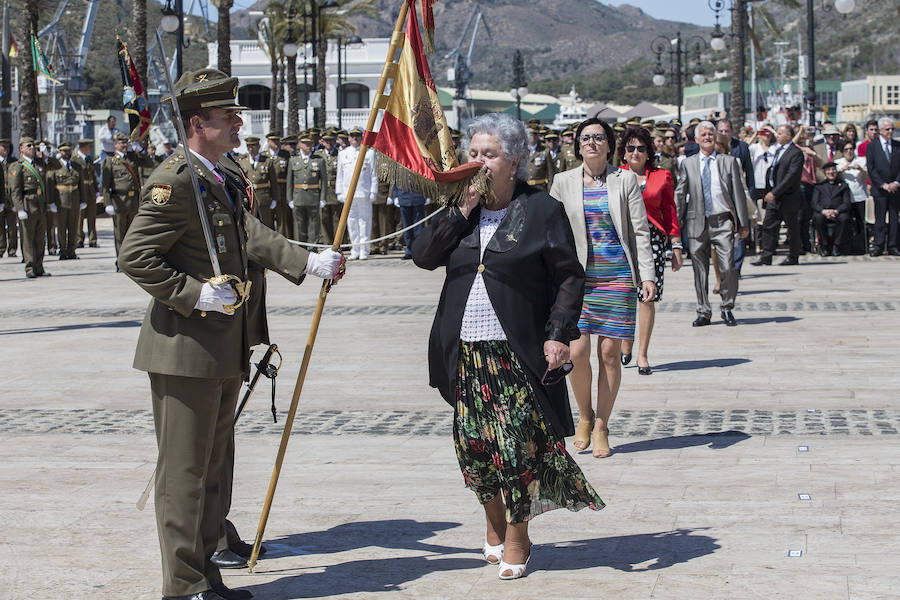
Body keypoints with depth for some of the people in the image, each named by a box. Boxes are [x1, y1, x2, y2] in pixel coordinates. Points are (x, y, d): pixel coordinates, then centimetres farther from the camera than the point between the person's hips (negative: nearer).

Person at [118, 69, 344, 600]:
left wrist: (309, 262, -5)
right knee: (184, 469, -1)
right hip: (186, 349, -10)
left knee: (211, 465, 17)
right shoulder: (175, 181, -16)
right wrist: (194, 293, -21)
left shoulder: (222, 181, 14)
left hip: (224, 351, 10)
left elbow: (251, 236, 6)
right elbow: (135, 256, -19)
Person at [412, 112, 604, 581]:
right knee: (475, 441, 7)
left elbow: (570, 277, -3)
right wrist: (463, 209, -7)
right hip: (466, 352, 4)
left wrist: (559, 335, -12)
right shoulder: (461, 212, 11)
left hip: (519, 353, -4)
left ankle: (517, 540, 13)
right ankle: (494, 525, 29)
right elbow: (423, 255, 0)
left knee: (518, 444, -3)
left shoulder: (542, 210, -3)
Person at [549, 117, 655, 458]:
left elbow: (640, 231, 4)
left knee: (610, 353, 0)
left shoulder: (625, 180, 5)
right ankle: (584, 417, 15)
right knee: (577, 351, -10)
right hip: (578, 276, 0)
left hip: (617, 275, 0)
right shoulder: (564, 182, 6)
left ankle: (601, 427, 14)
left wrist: (647, 274, -5)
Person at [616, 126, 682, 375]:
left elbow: (670, 213, 11)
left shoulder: (662, 176, 9)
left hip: (652, 239, 0)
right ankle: (626, 346, 19)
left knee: (648, 296, -5)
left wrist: (676, 247, 7)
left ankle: (642, 355, 5)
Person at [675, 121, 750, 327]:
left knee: (727, 268, -9)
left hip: (723, 221, -1)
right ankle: (703, 312, 15)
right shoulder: (688, 164, 9)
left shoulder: (729, 161, 8)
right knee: (700, 270, 4)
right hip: (697, 223, 1)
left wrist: (743, 223, 3)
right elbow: (680, 195, 9)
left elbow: (739, 193, 7)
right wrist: (676, 223, 2)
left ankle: (727, 309, 10)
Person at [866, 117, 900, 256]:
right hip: (879, 189, -2)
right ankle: (878, 246, 1)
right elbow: (871, 169, -3)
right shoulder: (872, 146, 2)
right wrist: (883, 185, -10)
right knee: (880, 218, -3)